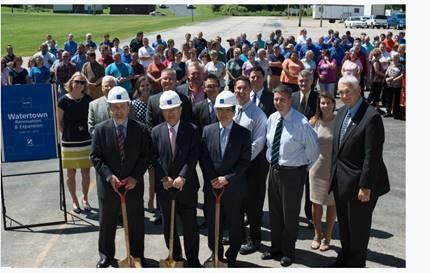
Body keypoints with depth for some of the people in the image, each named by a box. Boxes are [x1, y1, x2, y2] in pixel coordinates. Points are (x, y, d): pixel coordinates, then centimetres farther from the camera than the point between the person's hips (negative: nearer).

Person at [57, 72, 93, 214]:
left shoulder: (88, 100, -2)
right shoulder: (63, 101, -8)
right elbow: (59, 123, 1)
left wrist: (89, 133, 3)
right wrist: (68, 134, 2)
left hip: (86, 142, 2)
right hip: (69, 143, -1)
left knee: (86, 173, 8)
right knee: (71, 174, 9)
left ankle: (85, 198, 27)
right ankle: (74, 200, 25)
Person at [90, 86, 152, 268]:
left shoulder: (141, 129, -4)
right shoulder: (101, 129, -5)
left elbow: (146, 155, -3)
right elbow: (95, 156, -5)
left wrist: (135, 177, -14)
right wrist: (109, 176, -17)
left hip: (133, 184, 0)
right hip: (108, 184, 0)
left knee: (136, 223, 13)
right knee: (107, 223, 15)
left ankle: (137, 255, 32)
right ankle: (106, 255, 35)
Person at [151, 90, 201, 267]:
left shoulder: (192, 130, -2)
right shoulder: (156, 131, 4)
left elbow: (193, 157, -8)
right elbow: (155, 158, -1)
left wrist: (182, 177, -17)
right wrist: (164, 178, -12)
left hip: (187, 185, -2)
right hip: (164, 186, 2)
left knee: (190, 225, 4)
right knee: (168, 225, 12)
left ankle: (192, 260, 18)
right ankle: (175, 258, 27)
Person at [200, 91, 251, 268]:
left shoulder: (243, 133, -5)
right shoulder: (207, 130, 2)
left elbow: (245, 161, -8)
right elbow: (203, 158, 2)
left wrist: (227, 179, -15)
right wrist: (212, 179, -8)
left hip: (234, 187, -2)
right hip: (212, 186, 2)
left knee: (234, 224, 9)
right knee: (213, 222, 13)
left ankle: (232, 256, 26)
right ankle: (215, 253, 32)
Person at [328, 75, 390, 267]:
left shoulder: (371, 117, -18)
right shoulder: (341, 112, 7)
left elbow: (372, 156, -19)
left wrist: (366, 186, -19)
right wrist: (334, 175, 10)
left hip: (359, 182, -7)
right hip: (340, 181, 7)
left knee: (358, 227, 10)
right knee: (344, 224, 21)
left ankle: (356, 263, 28)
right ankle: (344, 258, 39)